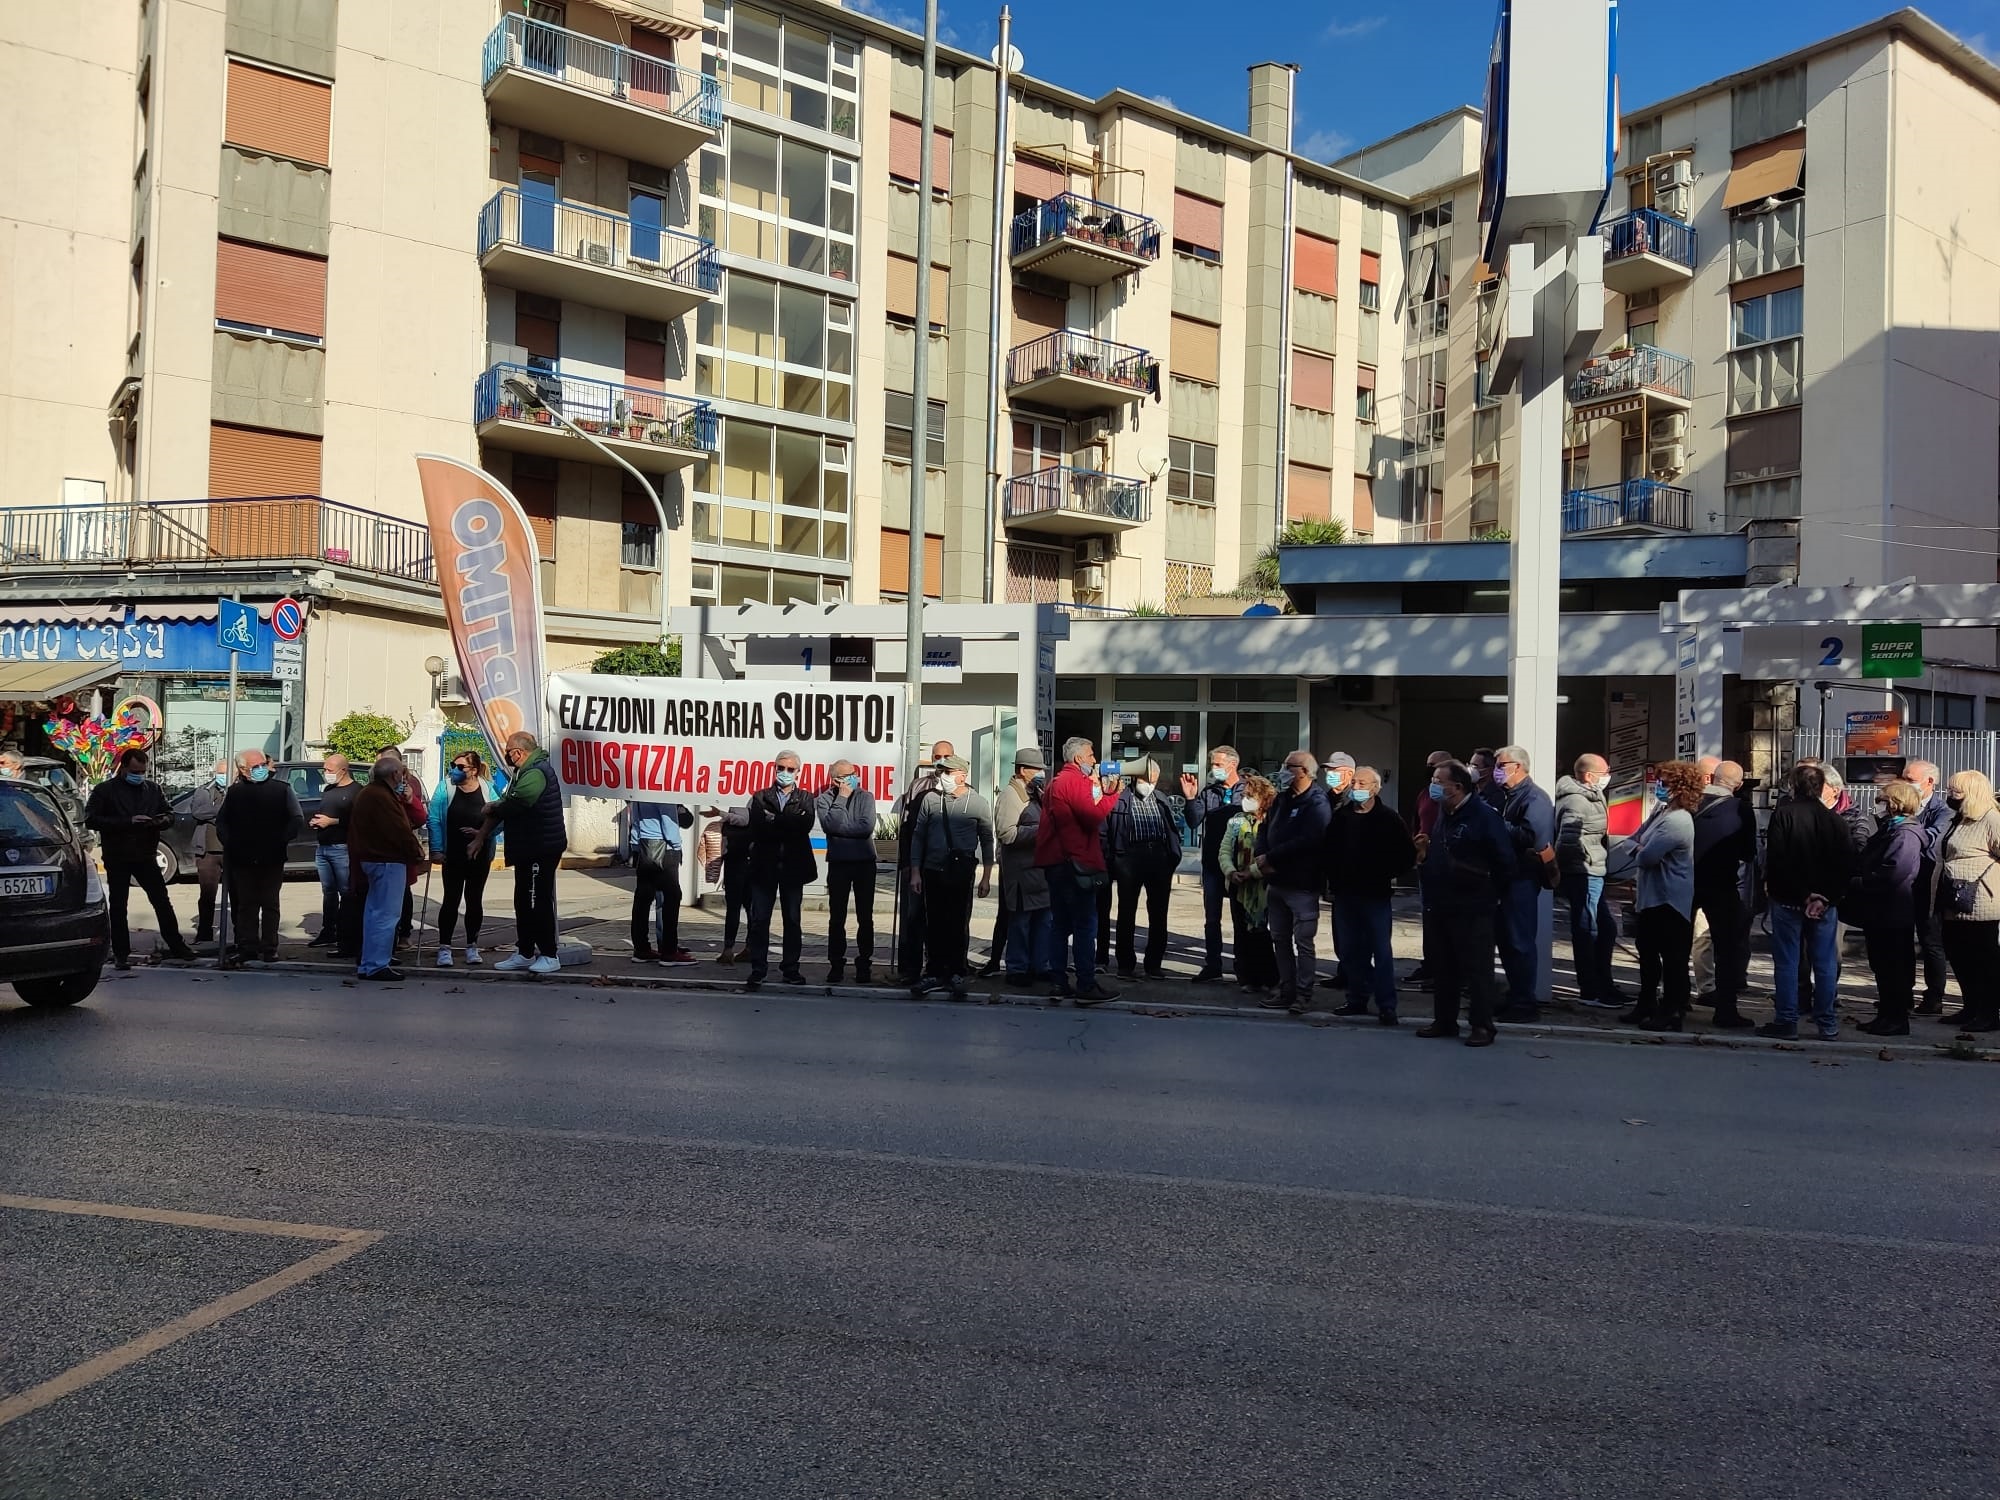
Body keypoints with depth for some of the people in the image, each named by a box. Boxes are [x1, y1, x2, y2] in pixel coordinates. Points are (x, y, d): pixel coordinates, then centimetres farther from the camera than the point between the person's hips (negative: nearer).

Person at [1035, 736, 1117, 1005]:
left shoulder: (1055, 782, 19)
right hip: (1075, 862, -9)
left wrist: (1097, 791, 11)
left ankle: (1060, 985, 13)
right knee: (1085, 925, -6)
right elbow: (1093, 817, -18)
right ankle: (1086, 986, -5)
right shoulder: (1077, 781, -10)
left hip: (1055, 862, 10)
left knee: (1062, 926, 11)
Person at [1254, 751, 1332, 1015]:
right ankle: (1286, 989, 22)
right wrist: (1262, 856, -3)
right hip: (1275, 881, 8)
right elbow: (1264, 828, 17)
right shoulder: (1282, 798, 14)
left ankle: (1303, 994, 0)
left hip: (1302, 884, -8)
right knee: (1280, 939, 13)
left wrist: (1270, 858, -19)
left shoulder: (1317, 805, -13)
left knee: (1303, 942, -5)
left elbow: (1307, 842, -24)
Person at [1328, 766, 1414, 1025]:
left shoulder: (1388, 818, -6)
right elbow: (1328, 849, 16)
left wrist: (1393, 876, -5)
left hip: (1376, 894, -5)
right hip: (1345, 894, 5)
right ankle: (1357, 1000, 21)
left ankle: (1387, 1006, -1)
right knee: (1351, 950, 11)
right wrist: (1331, 878, 8)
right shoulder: (1340, 816, 7)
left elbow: (1408, 853, -3)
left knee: (1382, 951, -3)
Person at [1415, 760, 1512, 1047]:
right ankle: (1444, 1020, 23)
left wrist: (1487, 893, -5)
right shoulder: (1439, 814, 12)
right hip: (1438, 905, 8)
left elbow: (1504, 861, -12)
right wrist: (1423, 854, 1)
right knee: (1440, 966, 13)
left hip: (1471, 908, -8)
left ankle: (1482, 1025, 5)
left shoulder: (1483, 815, -12)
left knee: (1477, 968, -2)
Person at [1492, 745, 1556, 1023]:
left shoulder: (1534, 798, -12)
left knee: (1520, 940, -6)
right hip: (1509, 875, 10)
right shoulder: (1512, 796, 17)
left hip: (1523, 877, -10)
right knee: (1507, 939, 14)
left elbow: (1533, 835, -28)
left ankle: (1525, 1004, 0)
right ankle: (1516, 997, 23)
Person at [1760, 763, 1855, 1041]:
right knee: (1825, 963, 10)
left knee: (1787, 962, 3)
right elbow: (1846, 863, 1)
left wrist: (1770, 885, -2)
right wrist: (1825, 897, 0)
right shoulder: (1833, 820, 3)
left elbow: (1775, 857, -15)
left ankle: (1786, 1021, 5)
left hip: (1788, 899, -3)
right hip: (1824, 903, 3)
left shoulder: (1782, 814, -10)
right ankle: (1827, 1024, 14)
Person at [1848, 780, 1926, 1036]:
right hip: (1879, 911, 10)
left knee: (1891, 967, -2)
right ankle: (1887, 1014, 26)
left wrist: (1855, 884, -21)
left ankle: (1896, 1019, 5)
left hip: (1891, 912, -10)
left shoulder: (1905, 835, -17)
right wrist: (1853, 883, 5)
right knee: (1883, 966, 16)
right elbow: (1869, 865, 20)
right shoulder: (1889, 830, 15)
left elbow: (1891, 874, -27)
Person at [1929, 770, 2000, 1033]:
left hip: (1978, 906, -9)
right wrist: (1938, 900, 19)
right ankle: (1971, 1008, 24)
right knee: (1958, 957, 13)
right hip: (1953, 905, 9)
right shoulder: (1956, 822, 16)